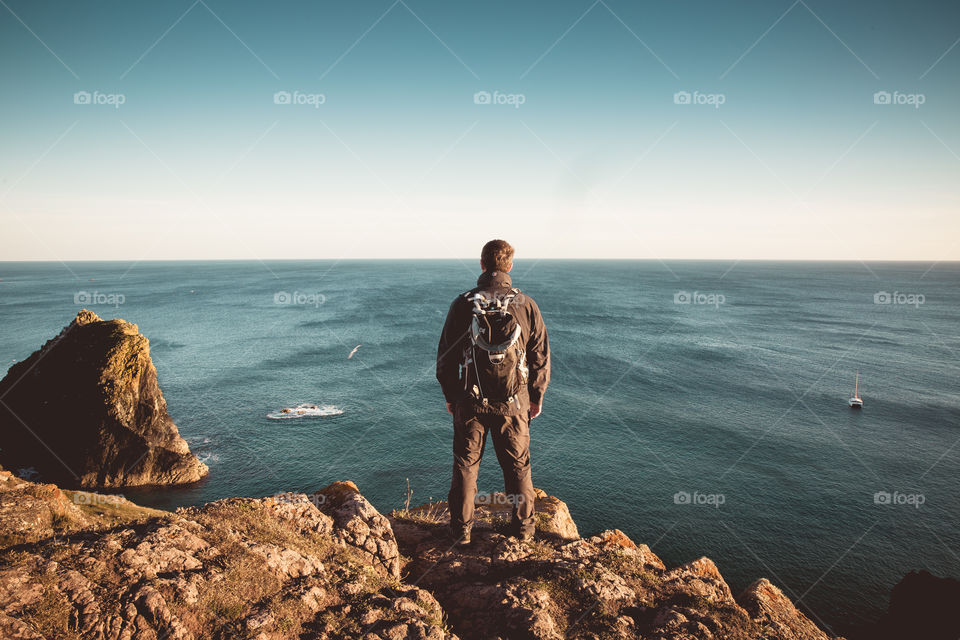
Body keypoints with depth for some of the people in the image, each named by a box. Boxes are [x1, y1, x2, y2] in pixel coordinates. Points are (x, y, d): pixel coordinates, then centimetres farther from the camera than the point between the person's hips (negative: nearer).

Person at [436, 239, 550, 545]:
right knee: (518, 466, 14)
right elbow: (541, 355, 1)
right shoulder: (526, 305, -5)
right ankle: (523, 527, 25)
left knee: (465, 465, 12)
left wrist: (450, 395, 12)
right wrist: (537, 396, 13)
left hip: (469, 401, 0)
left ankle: (461, 529, 21)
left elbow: (446, 356, -1)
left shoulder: (463, 304, -7)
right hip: (514, 403, 1)